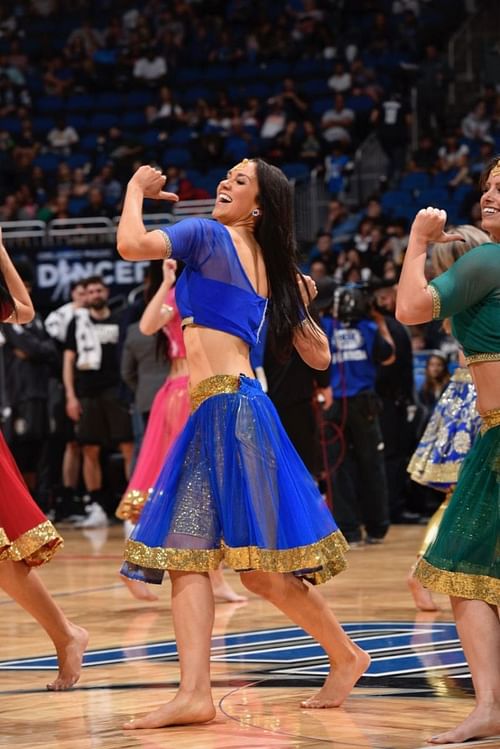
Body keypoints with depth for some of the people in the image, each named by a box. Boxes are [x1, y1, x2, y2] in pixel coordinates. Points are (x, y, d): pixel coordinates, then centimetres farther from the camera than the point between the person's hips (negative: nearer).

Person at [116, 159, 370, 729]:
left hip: (227, 406, -9)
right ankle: (194, 692, -8)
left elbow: (131, 244, -20)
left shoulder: (209, 235, -5)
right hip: (215, 414, 9)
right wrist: (299, 302, 32)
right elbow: (318, 356, 19)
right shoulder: (274, 269, 17)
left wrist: (137, 188, -1)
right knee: (184, 556, 0)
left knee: (261, 569, -3)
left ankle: (346, 656, 11)